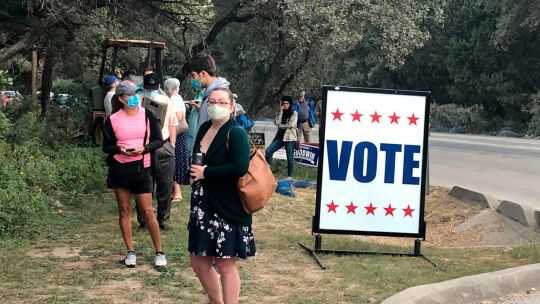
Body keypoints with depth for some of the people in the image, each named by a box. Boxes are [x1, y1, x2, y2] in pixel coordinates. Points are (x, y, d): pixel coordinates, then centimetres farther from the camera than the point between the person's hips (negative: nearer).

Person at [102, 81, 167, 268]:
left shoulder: (147, 116, 2)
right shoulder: (112, 120, 2)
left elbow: (158, 140, 4)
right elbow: (106, 147, 7)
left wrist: (144, 148, -15)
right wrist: (119, 149, -14)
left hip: (141, 168, -1)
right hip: (119, 168, 1)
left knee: (147, 211, -4)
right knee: (124, 210, 6)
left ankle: (159, 252, 5)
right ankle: (130, 252, 16)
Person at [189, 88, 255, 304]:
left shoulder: (236, 133, -12)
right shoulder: (204, 128, 10)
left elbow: (240, 167, -26)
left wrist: (206, 173, -17)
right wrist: (194, 170, 2)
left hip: (228, 209, -8)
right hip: (203, 207, 8)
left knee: (225, 264, 0)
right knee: (198, 262, 14)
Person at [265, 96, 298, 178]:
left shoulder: (294, 113, 0)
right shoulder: (281, 113, 12)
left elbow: (291, 125, -12)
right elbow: (276, 122, -6)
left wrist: (281, 126, -2)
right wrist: (281, 111, -7)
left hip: (290, 138, -5)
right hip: (280, 136, 5)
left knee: (290, 158, -2)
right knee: (268, 151, -7)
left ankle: (289, 176, 9)